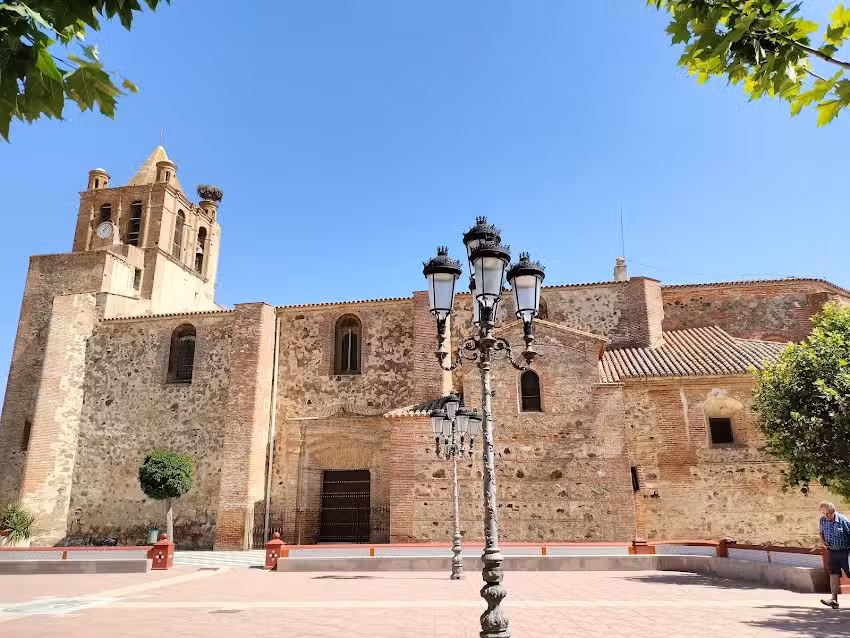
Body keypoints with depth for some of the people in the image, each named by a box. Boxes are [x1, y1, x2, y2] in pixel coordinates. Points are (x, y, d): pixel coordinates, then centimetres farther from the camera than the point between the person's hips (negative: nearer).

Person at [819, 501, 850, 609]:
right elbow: (821, 533, 17)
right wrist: (823, 542, -1)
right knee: (833, 574, 0)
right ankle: (834, 599, -2)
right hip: (832, 551, 4)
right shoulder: (822, 520, 1)